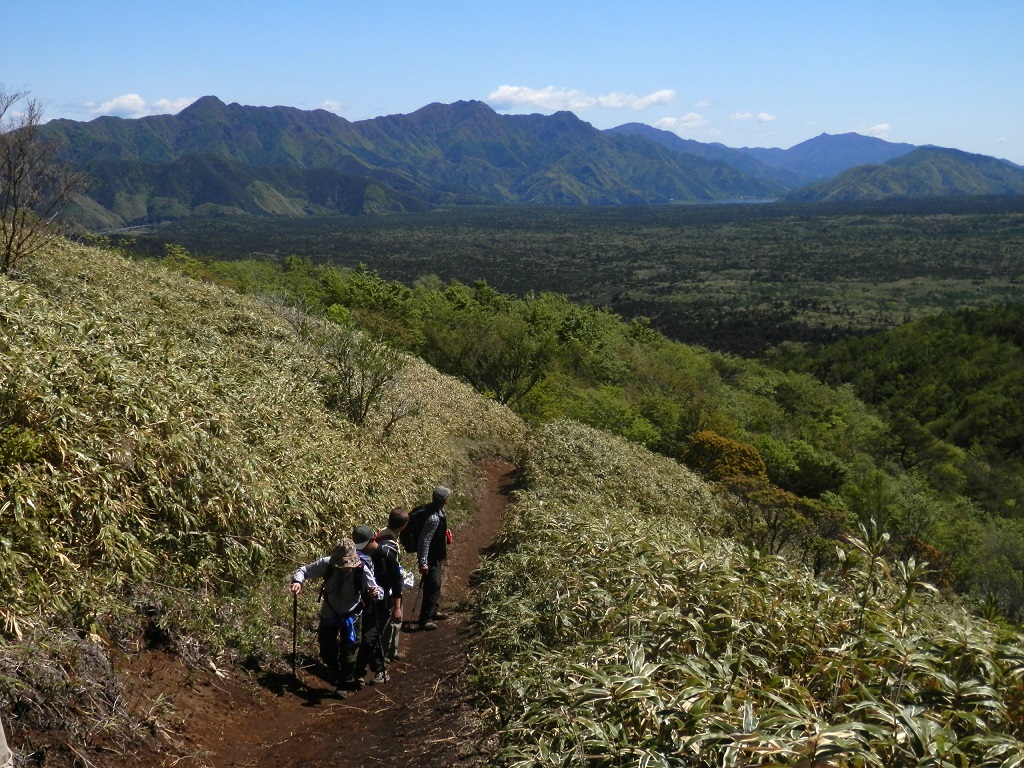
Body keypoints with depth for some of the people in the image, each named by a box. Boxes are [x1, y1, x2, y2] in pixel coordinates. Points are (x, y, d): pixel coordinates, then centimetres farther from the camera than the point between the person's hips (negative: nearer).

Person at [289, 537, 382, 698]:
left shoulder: (361, 570, -27)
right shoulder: (327, 563, -22)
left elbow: (377, 589, -22)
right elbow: (305, 570, -11)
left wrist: (375, 592, -46)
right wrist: (298, 581, -33)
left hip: (350, 616, -3)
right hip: (329, 614, 3)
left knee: (348, 652, 4)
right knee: (326, 652, 14)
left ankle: (345, 685, 27)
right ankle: (338, 672, 46)